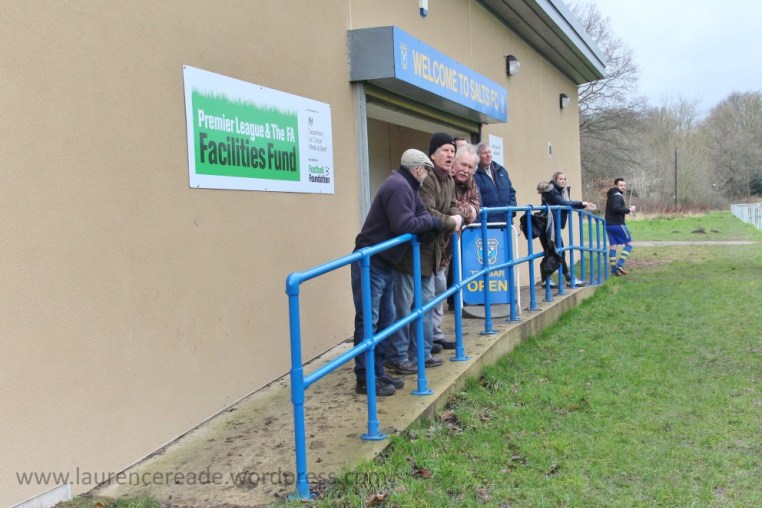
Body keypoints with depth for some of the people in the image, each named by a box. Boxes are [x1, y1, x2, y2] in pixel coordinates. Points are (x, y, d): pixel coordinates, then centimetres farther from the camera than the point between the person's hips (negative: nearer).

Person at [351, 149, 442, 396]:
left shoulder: (406, 187, 15)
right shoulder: (399, 187, -17)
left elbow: (421, 214, 13)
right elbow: (403, 225, -26)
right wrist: (434, 222, -14)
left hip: (385, 264, 11)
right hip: (370, 264, -11)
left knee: (386, 318, 14)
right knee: (368, 321, -6)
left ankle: (378, 372, 22)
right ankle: (365, 379, -1)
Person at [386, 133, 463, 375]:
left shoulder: (449, 180, 12)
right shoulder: (426, 179, -20)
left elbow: (452, 207, 19)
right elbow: (427, 214, -28)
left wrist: (457, 217, -4)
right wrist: (452, 222, -12)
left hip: (430, 250, 10)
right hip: (409, 249, -10)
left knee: (426, 302, 15)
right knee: (403, 305, -3)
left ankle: (421, 353, 25)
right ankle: (397, 357, 6)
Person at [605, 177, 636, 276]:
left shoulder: (612, 195, 18)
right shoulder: (617, 196, -12)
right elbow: (616, 208, -27)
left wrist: (627, 210, 9)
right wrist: (629, 210, -18)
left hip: (609, 224, 9)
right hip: (617, 224, -9)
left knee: (613, 246, 7)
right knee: (629, 244, 2)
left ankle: (614, 270, 6)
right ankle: (620, 265, -8)